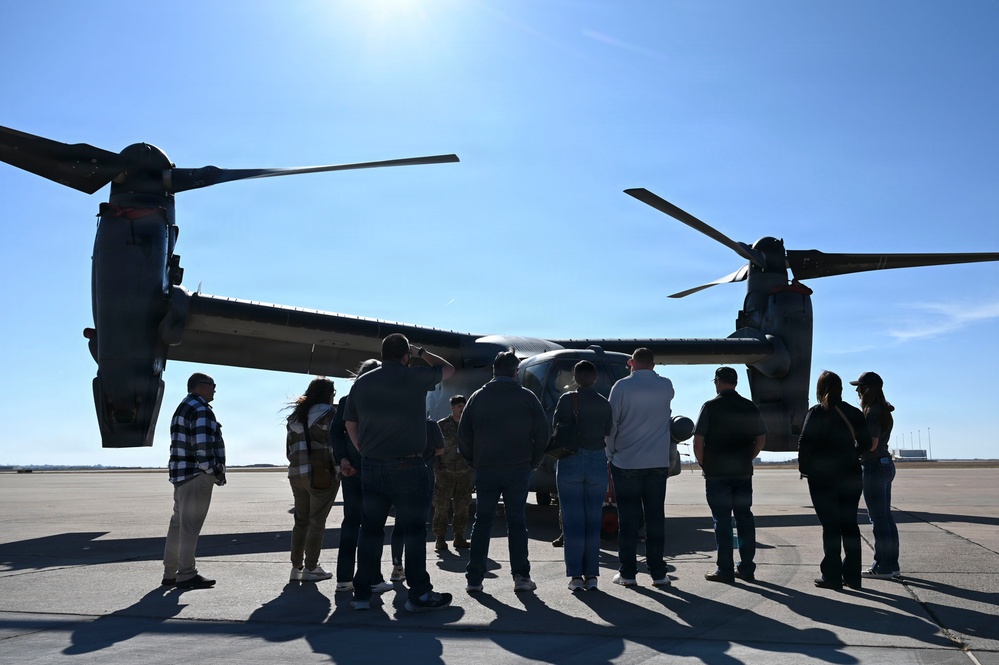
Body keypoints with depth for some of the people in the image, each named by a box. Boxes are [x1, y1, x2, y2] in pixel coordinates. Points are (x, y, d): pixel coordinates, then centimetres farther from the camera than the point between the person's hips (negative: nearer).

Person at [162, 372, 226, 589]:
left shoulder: (181, 409, 21)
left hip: (181, 474, 10)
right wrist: (214, 472, -12)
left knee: (178, 523, 14)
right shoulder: (201, 410, -12)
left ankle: (170, 573, 22)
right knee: (190, 525, -7)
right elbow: (203, 445, -22)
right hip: (197, 475, -10)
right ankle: (186, 575, -4)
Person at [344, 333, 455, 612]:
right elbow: (448, 369, 11)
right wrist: (421, 352, 22)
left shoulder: (362, 383, 7)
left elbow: (350, 425, 13)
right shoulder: (415, 377, -7)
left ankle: (362, 593, 14)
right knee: (414, 530, 2)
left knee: (370, 529, 11)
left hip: (371, 466, 5)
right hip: (407, 466, -5)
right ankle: (419, 594, 6)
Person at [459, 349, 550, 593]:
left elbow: (464, 434, 4)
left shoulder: (478, 397, 4)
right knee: (517, 522, 6)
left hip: (485, 470, 1)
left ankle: (474, 578, 6)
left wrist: (474, 461, 13)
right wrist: (532, 461, 9)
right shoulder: (527, 397, -1)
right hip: (518, 470, -1)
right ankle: (521, 575, 3)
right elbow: (542, 433, -2)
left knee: (482, 522, 7)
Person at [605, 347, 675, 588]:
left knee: (628, 519, 4)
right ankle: (658, 573, 9)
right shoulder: (666, 386, 3)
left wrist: (610, 455, 5)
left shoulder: (622, 386, -6)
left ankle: (628, 573, 7)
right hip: (658, 463, 2)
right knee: (655, 518, 7)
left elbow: (612, 423, -4)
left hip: (626, 462, -2)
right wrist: (647, 371, 23)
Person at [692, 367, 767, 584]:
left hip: (717, 474, -4)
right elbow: (761, 439, 10)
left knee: (722, 520, 0)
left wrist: (704, 465, 3)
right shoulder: (750, 408, 5)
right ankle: (747, 568, 15)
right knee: (744, 518, 11)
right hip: (743, 473, 4)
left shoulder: (710, 407, -9)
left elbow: (698, 441, -10)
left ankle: (725, 570, 3)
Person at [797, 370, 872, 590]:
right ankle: (852, 575, 12)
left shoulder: (816, 413, -8)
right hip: (851, 475, 4)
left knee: (830, 525, 0)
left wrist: (804, 467, 2)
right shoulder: (854, 413, 4)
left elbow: (805, 444, -12)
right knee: (849, 524, 10)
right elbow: (865, 444, 8)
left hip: (823, 476, -4)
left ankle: (832, 576, 2)